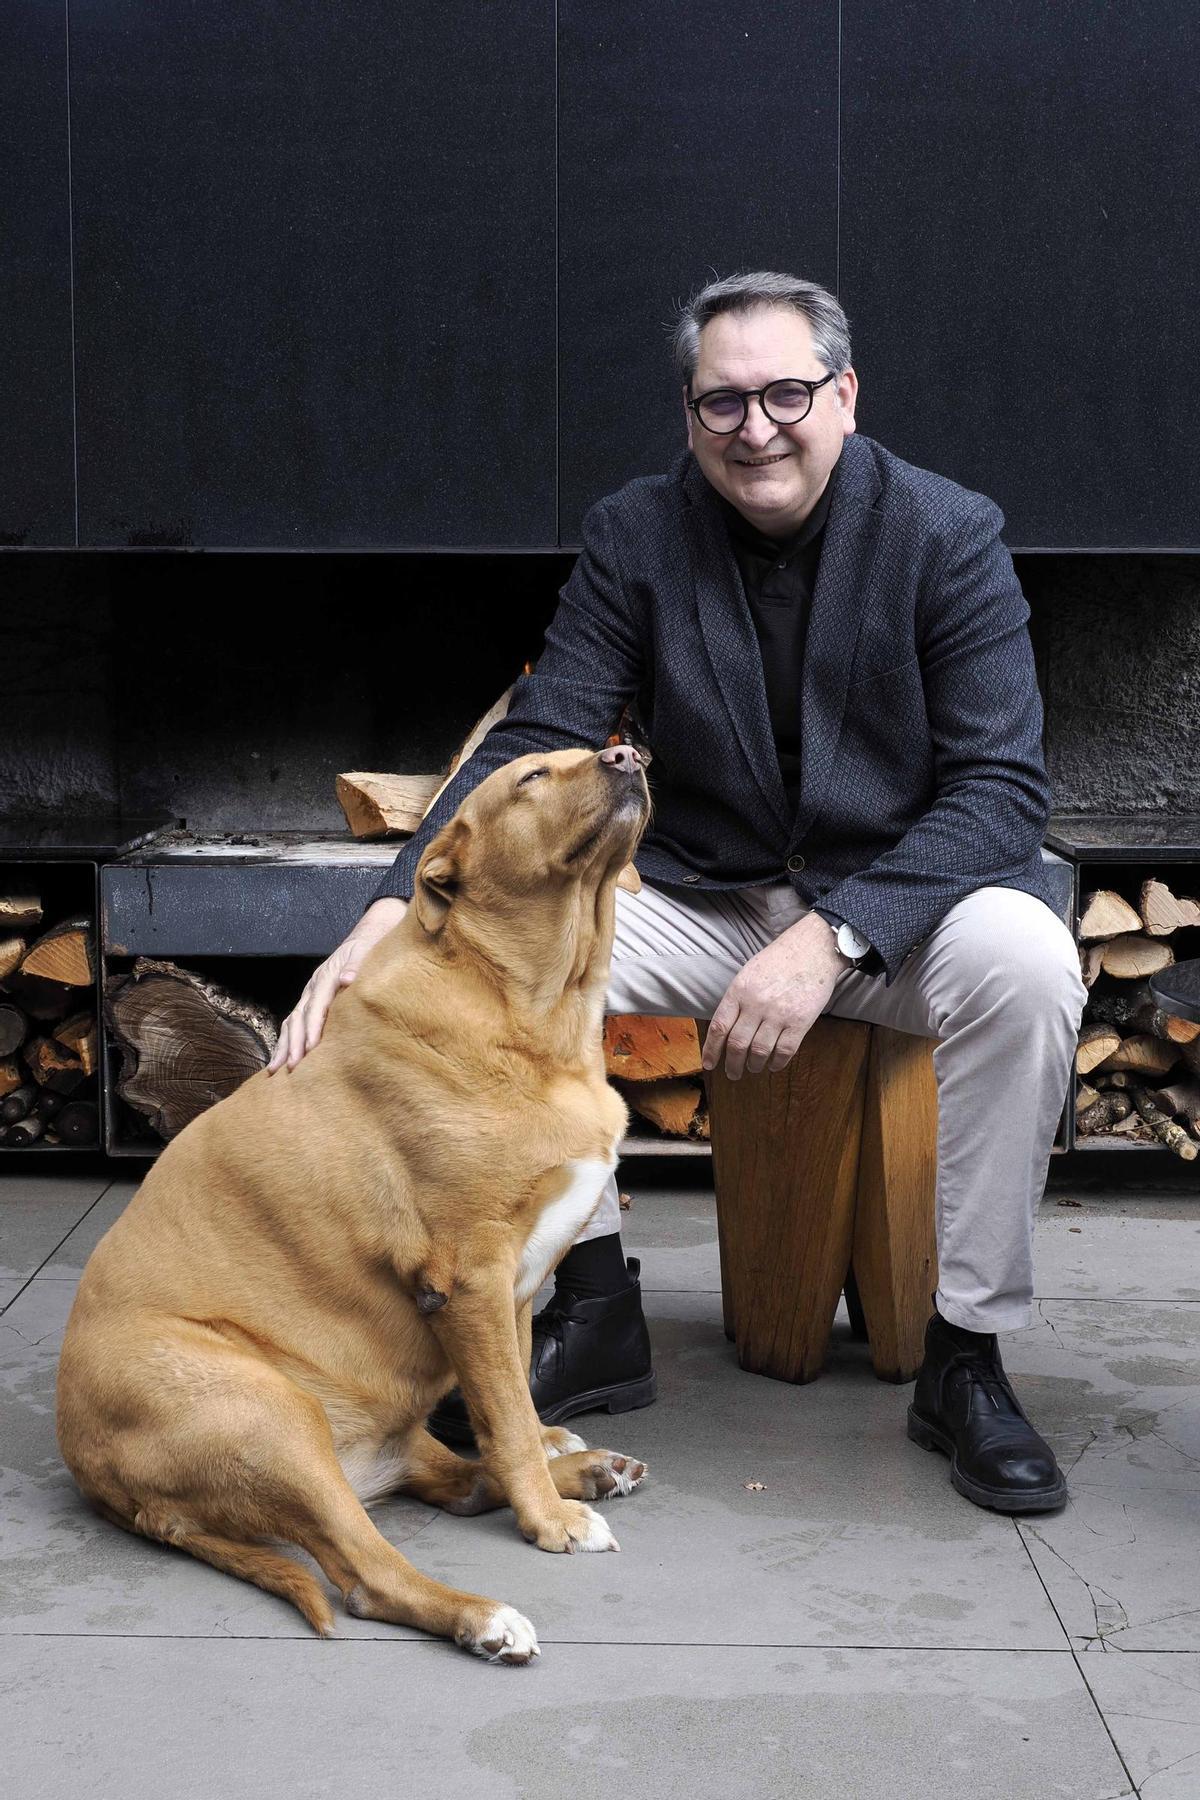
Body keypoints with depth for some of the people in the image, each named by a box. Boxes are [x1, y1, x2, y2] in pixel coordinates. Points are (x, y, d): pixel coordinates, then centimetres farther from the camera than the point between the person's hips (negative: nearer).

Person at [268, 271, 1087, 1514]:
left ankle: (966, 1358, -18)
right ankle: (594, 1310, -6)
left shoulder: (948, 535, -9)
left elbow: (1003, 787, -15)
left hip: (903, 898, -2)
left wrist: (832, 938, -30)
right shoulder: (635, 536, -2)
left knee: (1024, 957, -35)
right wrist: (391, 912, -27)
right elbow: (535, 741, -9)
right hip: (706, 896, 2)